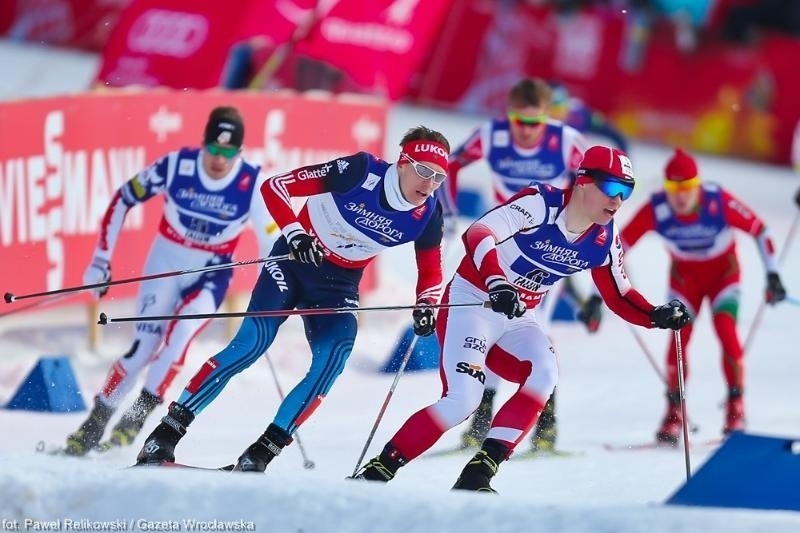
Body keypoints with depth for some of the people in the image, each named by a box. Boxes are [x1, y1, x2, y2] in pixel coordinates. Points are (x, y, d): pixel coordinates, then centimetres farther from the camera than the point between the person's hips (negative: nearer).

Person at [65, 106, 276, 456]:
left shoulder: (251, 185, -18)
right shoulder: (176, 166, -18)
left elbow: (271, 243, -9)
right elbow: (122, 201, -6)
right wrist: (101, 260, -6)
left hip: (211, 273, 0)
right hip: (166, 262, 0)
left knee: (181, 331, -27)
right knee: (145, 345, -11)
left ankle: (139, 413, -16)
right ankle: (95, 423, 6)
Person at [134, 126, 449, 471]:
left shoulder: (427, 215, -11)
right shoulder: (360, 172, -23)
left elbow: (431, 272, 6)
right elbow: (274, 187, -19)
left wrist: (426, 307, -14)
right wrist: (295, 234, -32)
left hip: (338, 286, 4)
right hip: (295, 261, -4)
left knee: (332, 360, -20)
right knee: (251, 343, -18)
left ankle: (259, 455, -15)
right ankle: (166, 434, -14)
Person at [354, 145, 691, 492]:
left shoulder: (605, 241, -1)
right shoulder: (540, 204, -21)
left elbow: (618, 296, 13)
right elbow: (478, 235, -35)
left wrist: (656, 316, -7)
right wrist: (496, 283, -52)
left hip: (517, 319, 6)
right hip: (472, 303, -6)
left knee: (544, 375, -22)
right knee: (462, 400, -21)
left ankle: (479, 472, -21)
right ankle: (380, 468, -6)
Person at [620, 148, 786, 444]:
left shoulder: (720, 203, -30)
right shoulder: (655, 211, -26)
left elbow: (759, 231, -17)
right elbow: (620, 244, -17)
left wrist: (772, 276, -17)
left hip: (723, 272, -2)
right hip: (685, 275, 2)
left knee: (726, 329, -21)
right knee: (679, 335, -14)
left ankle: (736, 408, -11)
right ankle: (675, 412, -1)